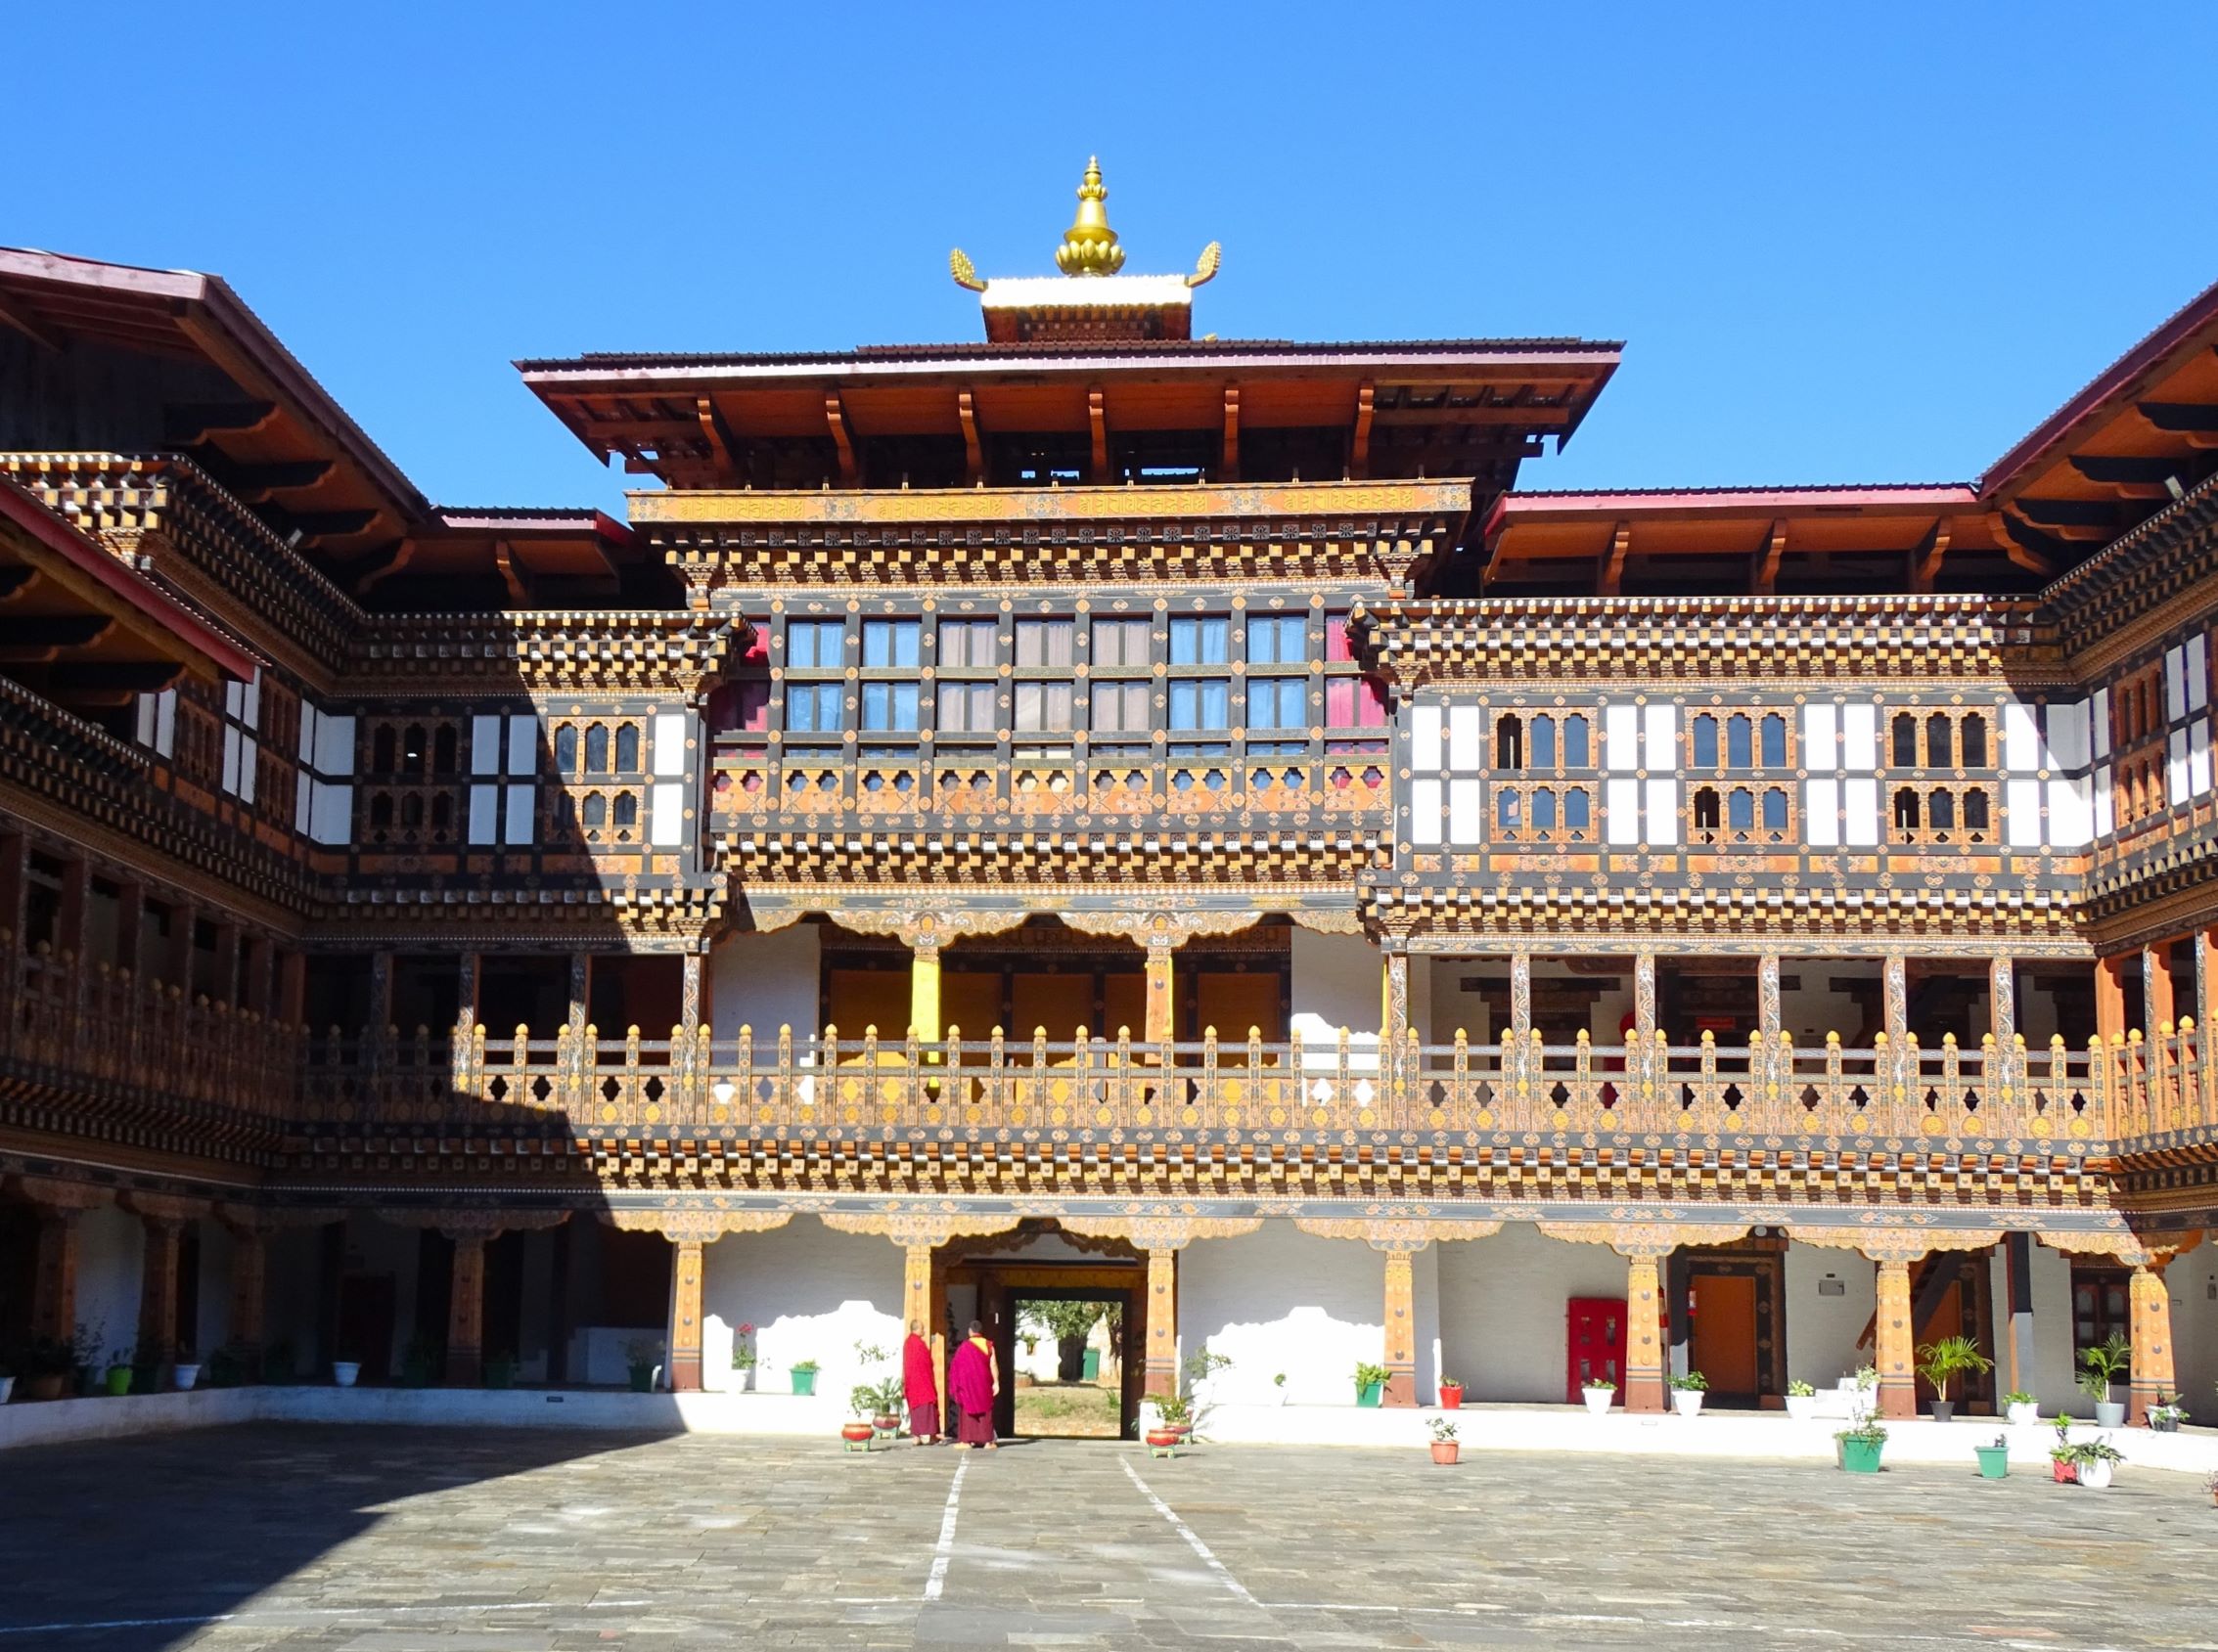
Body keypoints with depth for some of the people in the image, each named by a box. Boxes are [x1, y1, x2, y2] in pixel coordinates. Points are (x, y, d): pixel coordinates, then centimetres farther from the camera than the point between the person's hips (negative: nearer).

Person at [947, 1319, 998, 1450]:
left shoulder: (966, 1346, -9)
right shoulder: (988, 1345, -1)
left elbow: (957, 1365, -7)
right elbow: (993, 1365, -6)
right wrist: (996, 1382, -5)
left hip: (968, 1382, -3)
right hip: (984, 1382, 3)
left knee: (967, 1410, 2)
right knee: (985, 1411, 9)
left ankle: (966, 1441, -4)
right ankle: (988, 1441, 6)